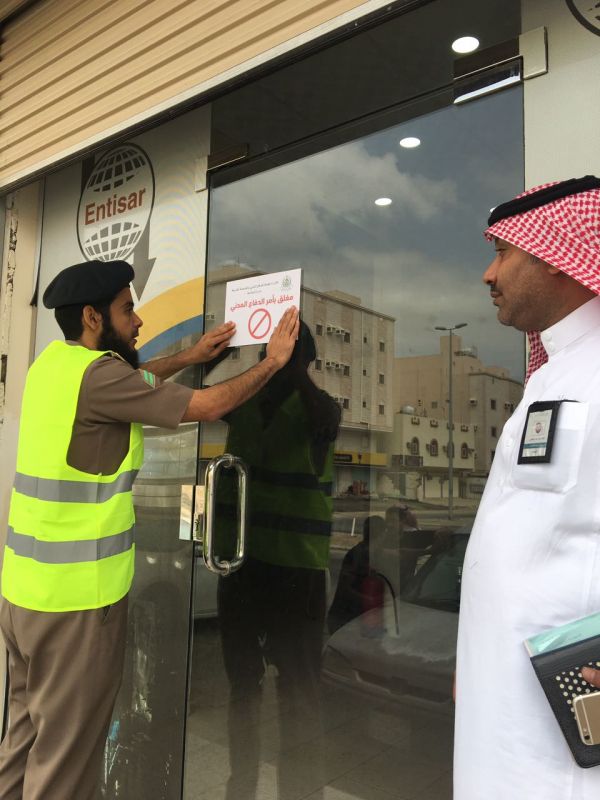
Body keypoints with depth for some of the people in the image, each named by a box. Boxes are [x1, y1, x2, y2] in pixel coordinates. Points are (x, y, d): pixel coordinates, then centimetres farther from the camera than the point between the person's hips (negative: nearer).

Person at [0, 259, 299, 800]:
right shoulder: (96, 372, -18)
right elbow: (208, 407, -14)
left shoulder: (53, 363, 8)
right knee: (65, 755, 6)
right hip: (76, 597, -9)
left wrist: (189, 357, 22)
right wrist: (273, 361, -1)